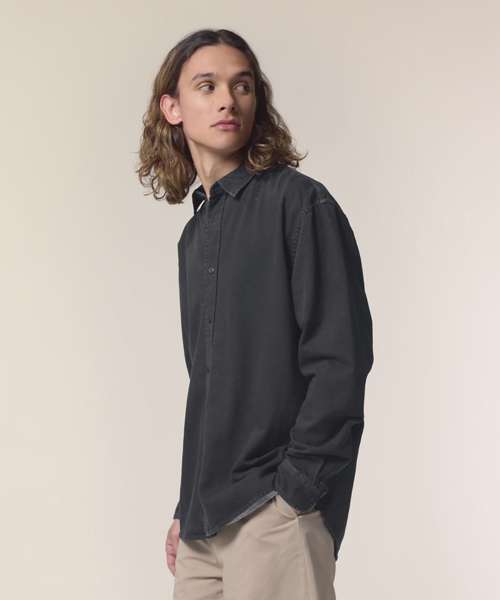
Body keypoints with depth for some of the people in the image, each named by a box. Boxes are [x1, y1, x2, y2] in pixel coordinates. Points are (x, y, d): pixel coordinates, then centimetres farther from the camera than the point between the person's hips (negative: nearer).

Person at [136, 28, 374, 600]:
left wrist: (295, 491, -15)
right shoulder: (195, 235, 15)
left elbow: (342, 359, -13)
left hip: (276, 514, -7)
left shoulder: (299, 202, -7)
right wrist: (187, 507, 16)